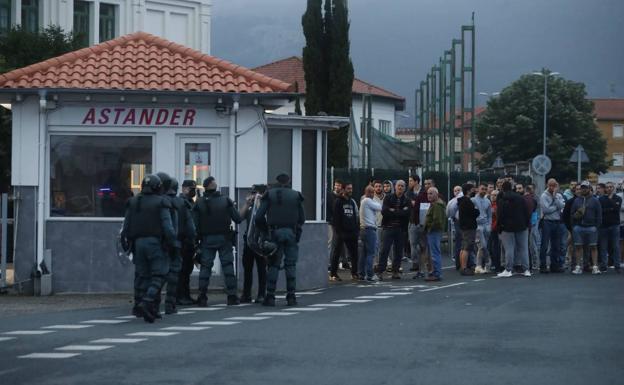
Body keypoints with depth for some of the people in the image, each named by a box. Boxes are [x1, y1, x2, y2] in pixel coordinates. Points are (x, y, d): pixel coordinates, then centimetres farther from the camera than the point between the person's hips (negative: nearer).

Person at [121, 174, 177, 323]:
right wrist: (172, 243, -4)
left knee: (141, 275, 14)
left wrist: (126, 243, 15)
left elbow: (126, 226, 9)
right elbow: (168, 226, -12)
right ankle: (147, 302, -21)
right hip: (155, 242, -5)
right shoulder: (161, 203, -5)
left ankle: (138, 306, 16)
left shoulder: (133, 202, 9)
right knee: (158, 275, -3)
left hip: (138, 242, 5)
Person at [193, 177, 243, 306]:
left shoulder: (199, 203, -2)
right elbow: (238, 219, -3)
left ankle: (202, 298, -1)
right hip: (224, 238, 0)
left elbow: (195, 224, -5)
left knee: (205, 267, 3)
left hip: (206, 239, 0)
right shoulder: (226, 201, -3)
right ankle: (232, 296, 1)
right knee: (228, 265, 4)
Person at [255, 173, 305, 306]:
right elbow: (302, 218, 5)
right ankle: (291, 296, 3)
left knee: (273, 264, 4)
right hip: (291, 233, 1)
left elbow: (259, 217, -4)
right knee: (290, 264, 6)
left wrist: (266, 226, 13)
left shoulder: (269, 195, 2)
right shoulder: (296, 196, 6)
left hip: (275, 232, -1)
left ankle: (270, 296, 0)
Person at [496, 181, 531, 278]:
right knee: (523, 248, 6)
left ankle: (509, 270, -4)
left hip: (508, 227, -4)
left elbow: (499, 215, -8)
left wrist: (499, 228, -1)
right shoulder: (520, 198, 7)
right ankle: (526, 270, 5)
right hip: (521, 226, 4)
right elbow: (526, 213, 7)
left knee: (509, 249, -2)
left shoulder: (502, 201, -6)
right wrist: (527, 224, 12)